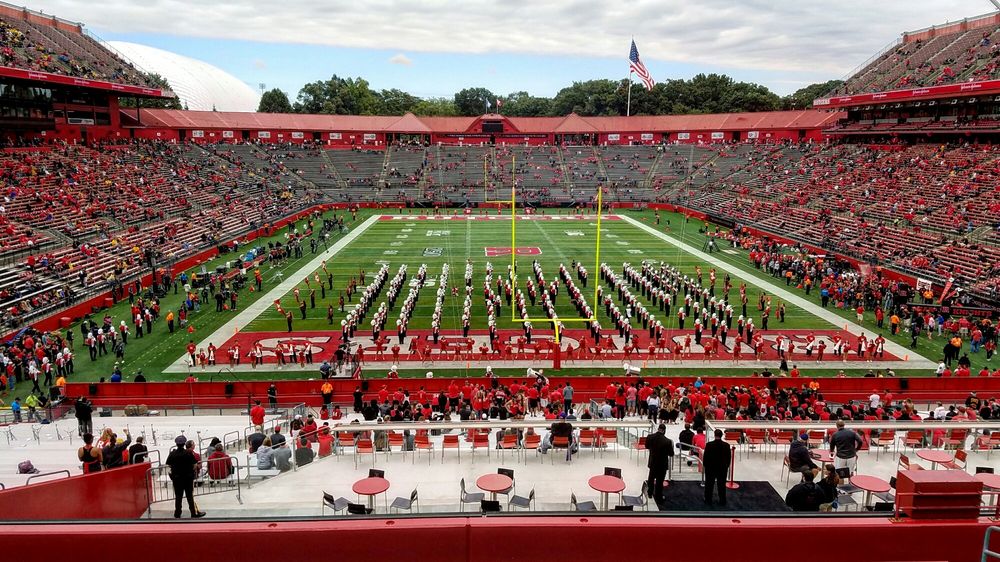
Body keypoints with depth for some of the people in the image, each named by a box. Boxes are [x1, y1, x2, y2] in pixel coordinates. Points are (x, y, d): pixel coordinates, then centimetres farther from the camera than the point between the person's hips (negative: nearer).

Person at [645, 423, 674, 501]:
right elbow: (671, 454, -16)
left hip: (652, 462, 3)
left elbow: (647, 446, 3)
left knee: (651, 478, 26)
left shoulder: (650, 437, -16)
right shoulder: (667, 441, -28)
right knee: (659, 481, 13)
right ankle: (658, 497, 27)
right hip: (662, 464, -3)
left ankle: (650, 493, 43)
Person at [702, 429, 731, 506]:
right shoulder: (726, 445, -10)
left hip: (710, 468, -2)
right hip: (723, 469, 2)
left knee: (709, 485, 12)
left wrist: (705, 465, 6)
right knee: (722, 485, 12)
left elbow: (705, 457, -10)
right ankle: (722, 501, 18)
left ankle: (708, 500, 20)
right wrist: (726, 466, 12)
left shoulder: (709, 445, -17)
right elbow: (729, 457, -1)